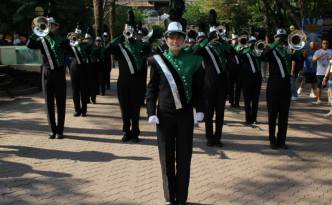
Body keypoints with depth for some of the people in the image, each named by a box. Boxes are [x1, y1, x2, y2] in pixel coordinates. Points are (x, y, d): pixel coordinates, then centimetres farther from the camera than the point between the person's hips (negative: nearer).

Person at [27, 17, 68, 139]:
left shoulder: (62, 40, 6)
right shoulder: (42, 40, 7)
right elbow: (29, 45, -10)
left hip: (59, 73, -1)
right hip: (47, 73, 1)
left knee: (61, 103, 1)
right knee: (49, 103, 4)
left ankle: (60, 130, 8)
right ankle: (53, 130, 13)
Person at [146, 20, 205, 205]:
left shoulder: (193, 60, 1)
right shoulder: (157, 60, -1)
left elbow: (199, 88, 4)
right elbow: (152, 89, 2)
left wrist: (200, 110, -6)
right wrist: (151, 113, -7)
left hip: (186, 115, 0)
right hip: (164, 115, 0)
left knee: (184, 158, 5)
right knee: (167, 158, 7)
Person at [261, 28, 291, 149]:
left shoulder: (289, 49, 12)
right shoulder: (271, 49, 2)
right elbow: (263, 56, -19)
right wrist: (275, 44, -23)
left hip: (286, 85, 3)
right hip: (274, 85, -3)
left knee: (284, 115, 5)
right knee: (272, 115, 3)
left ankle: (281, 140, 12)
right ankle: (272, 140, 11)